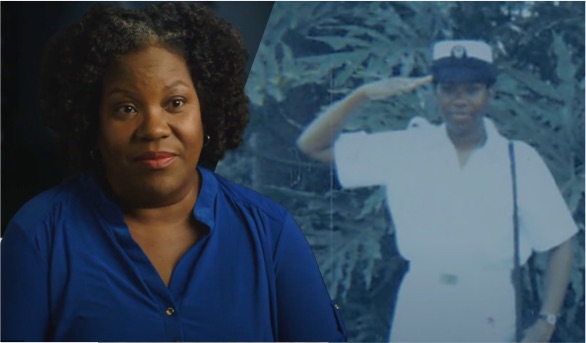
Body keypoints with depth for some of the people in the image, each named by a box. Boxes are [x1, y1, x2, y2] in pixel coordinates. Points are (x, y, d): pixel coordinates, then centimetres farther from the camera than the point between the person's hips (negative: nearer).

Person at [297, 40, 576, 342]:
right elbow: (313, 145, 4)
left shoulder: (520, 160, -1)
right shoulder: (406, 150, 3)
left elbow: (560, 244, 2)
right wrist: (364, 94, -9)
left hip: (490, 317, -1)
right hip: (418, 318, 1)